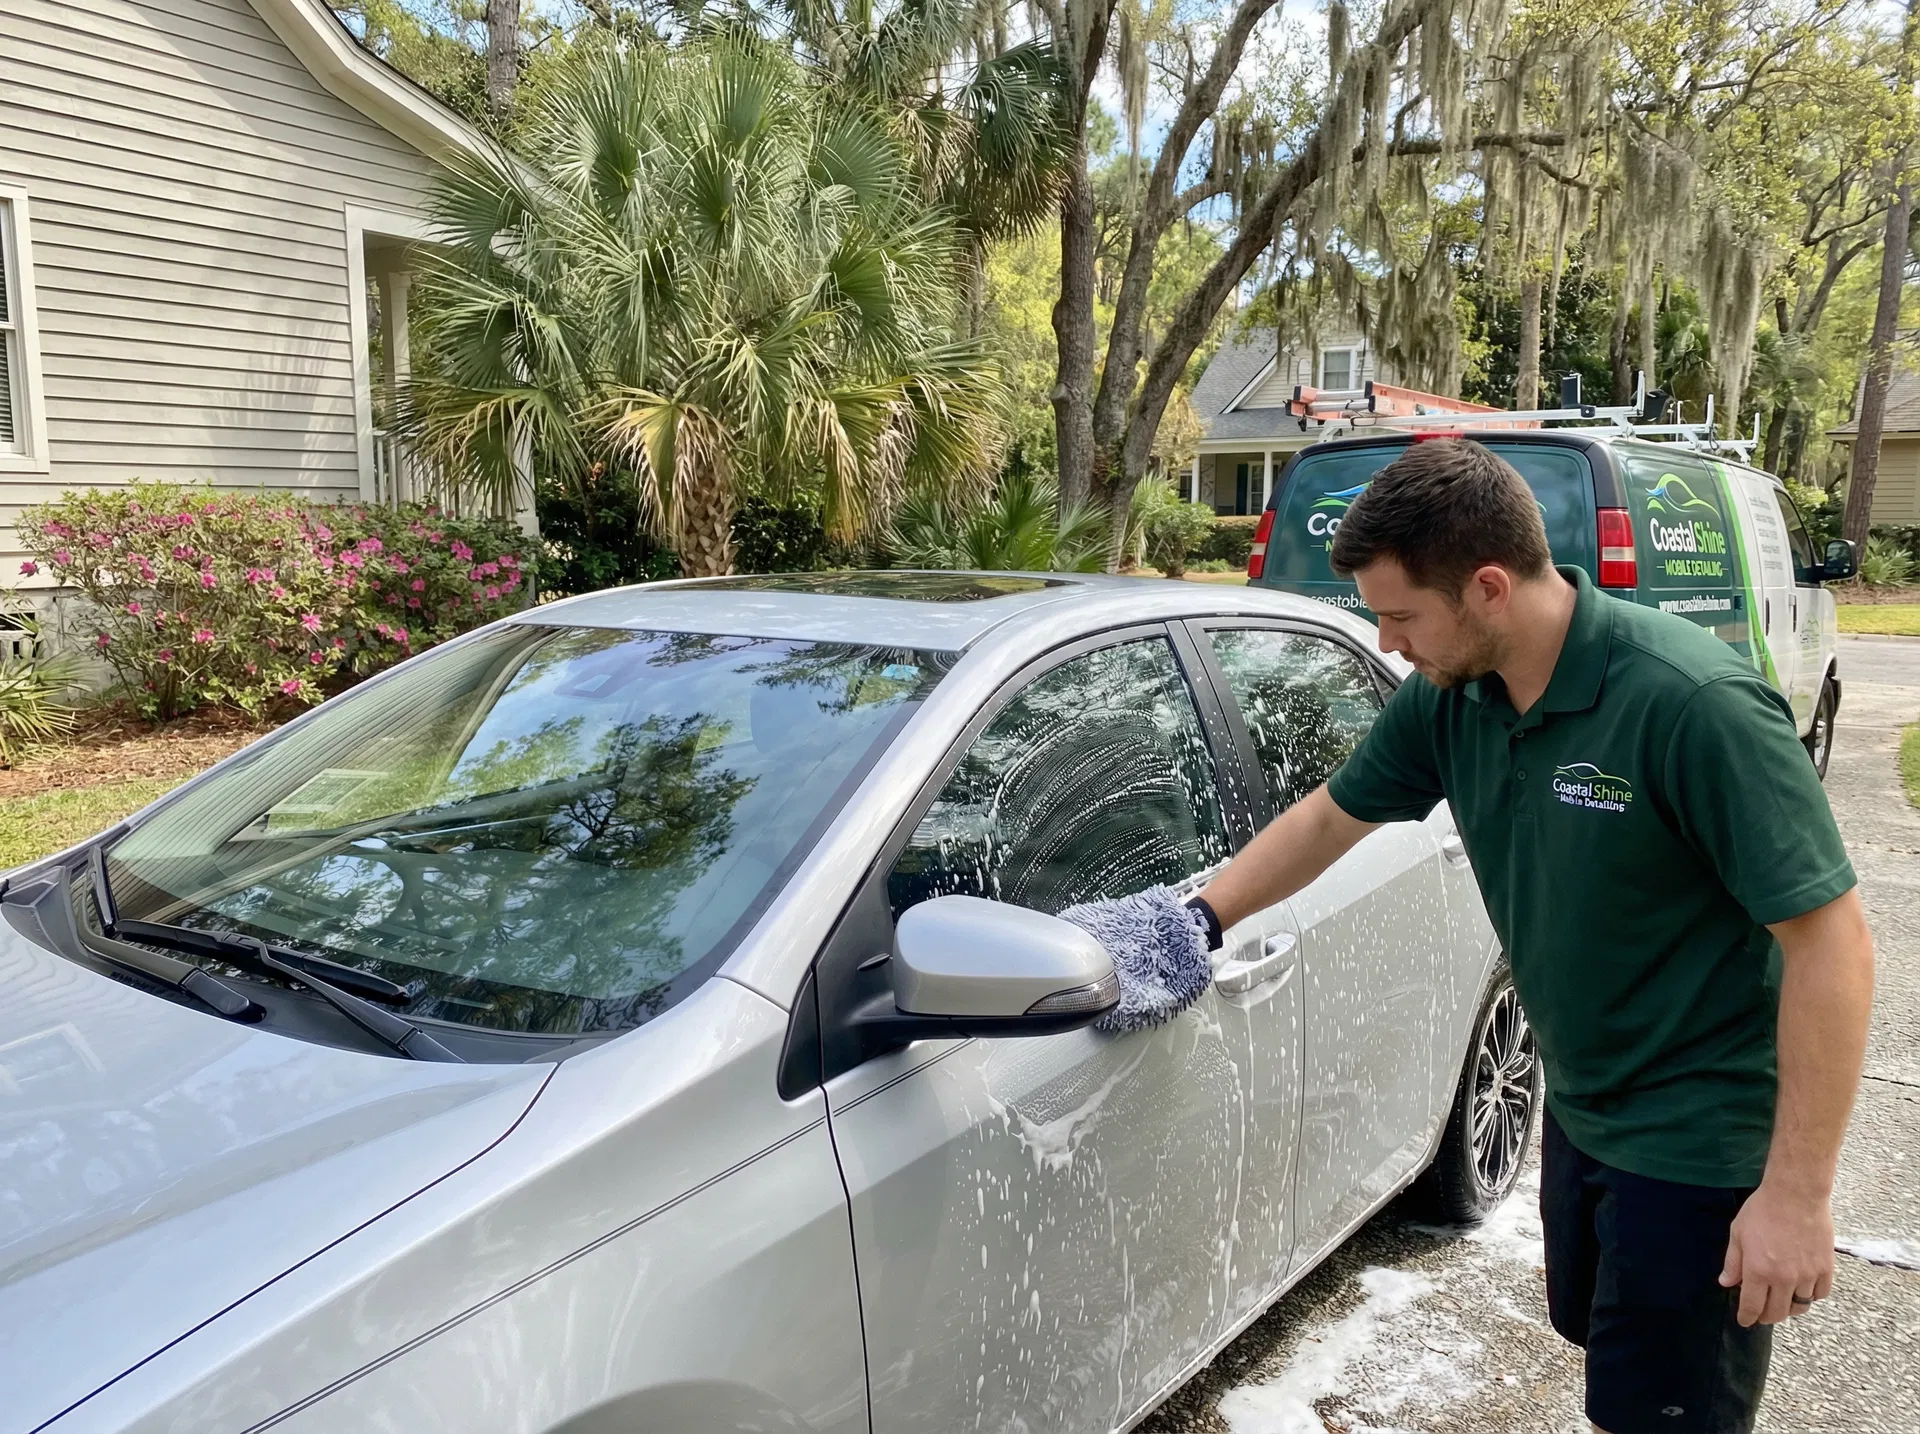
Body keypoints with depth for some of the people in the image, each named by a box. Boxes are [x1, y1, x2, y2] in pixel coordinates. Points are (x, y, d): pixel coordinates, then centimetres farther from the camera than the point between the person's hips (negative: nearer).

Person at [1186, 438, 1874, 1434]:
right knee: (1603, 1348, 24)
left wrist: (1797, 1194, -23)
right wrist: (1202, 916, 5)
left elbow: (1831, 941, -24)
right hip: (1580, 1110, 7)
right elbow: (1331, 817, 8)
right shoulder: (1449, 695, -7)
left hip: (1700, 1143, -7)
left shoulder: (1693, 704, -28)